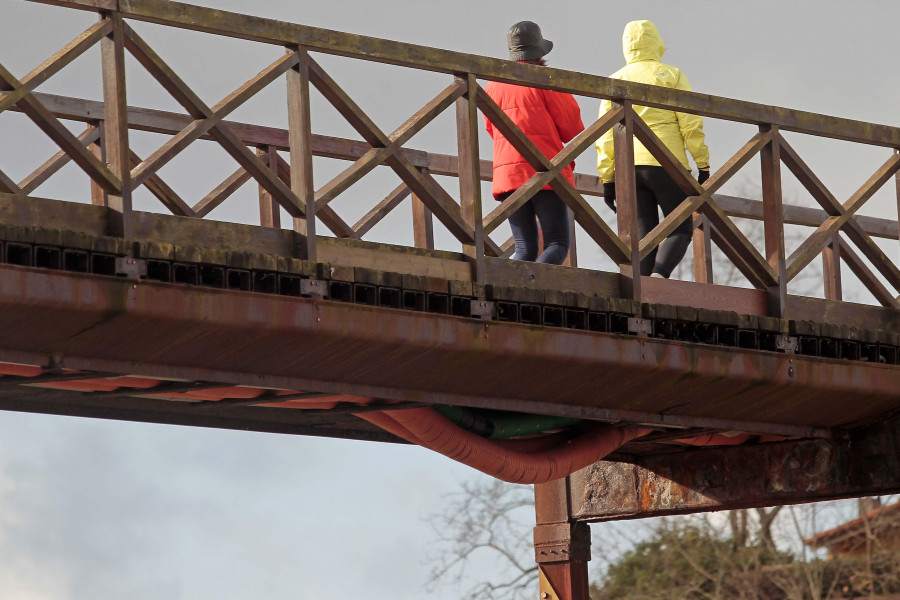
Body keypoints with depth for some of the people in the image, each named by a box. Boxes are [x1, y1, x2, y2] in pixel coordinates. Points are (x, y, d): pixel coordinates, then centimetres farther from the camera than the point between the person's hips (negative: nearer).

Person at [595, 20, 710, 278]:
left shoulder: (616, 81, 12)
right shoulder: (671, 76, 4)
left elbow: (605, 135, 8)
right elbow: (691, 124, -3)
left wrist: (607, 180, 10)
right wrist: (703, 166, 1)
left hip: (627, 167, 3)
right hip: (666, 164, -3)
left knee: (644, 235, 5)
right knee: (680, 229, 4)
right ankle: (660, 275, -22)